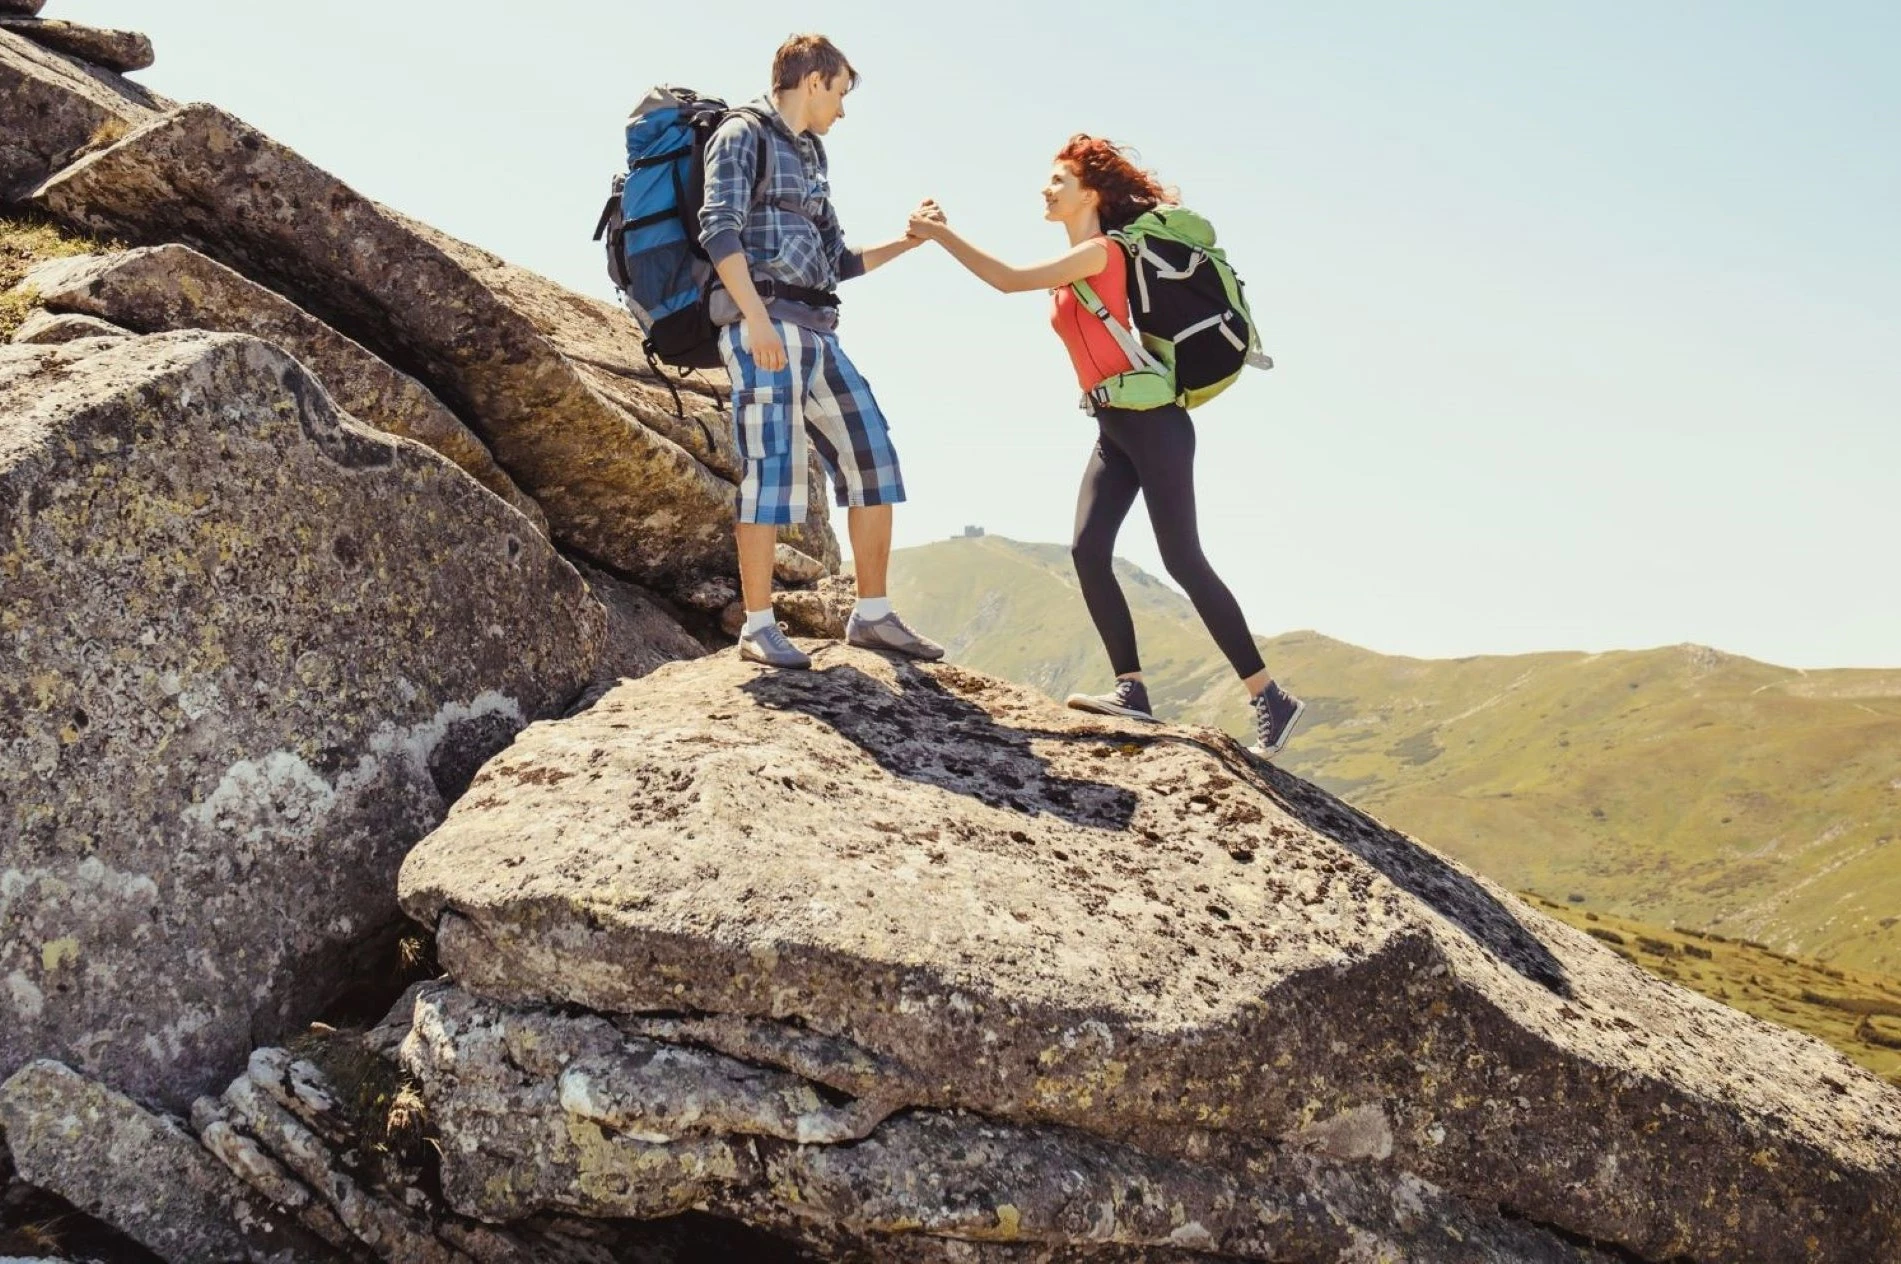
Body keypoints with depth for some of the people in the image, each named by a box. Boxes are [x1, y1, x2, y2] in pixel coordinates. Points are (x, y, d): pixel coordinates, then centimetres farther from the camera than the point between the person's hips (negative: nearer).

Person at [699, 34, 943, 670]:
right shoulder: (743, 135, 2)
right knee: (771, 468, -12)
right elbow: (719, 229, -12)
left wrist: (909, 241, 24)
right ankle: (759, 626, -8)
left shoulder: (809, 158, 27)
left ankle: (872, 613, 8)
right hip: (764, 325, -8)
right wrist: (756, 318, -22)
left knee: (872, 458, 3)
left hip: (816, 332, 8)